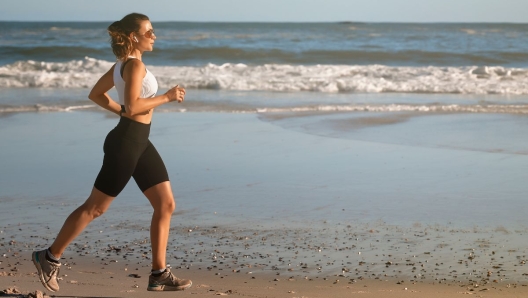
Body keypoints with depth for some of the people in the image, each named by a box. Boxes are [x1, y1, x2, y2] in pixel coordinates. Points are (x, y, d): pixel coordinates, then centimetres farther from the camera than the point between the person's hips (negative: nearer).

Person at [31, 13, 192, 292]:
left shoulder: (122, 64, 13)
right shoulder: (135, 64, -16)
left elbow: (96, 94, 21)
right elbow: (133, 105, -27)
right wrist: (166, 97, -19)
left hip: (139, 142, 10)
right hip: (125, 142, -10)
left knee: (166, 204, 5)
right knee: (95, 207, 1)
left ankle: (159, 274, 8)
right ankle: (50, 257, 14)